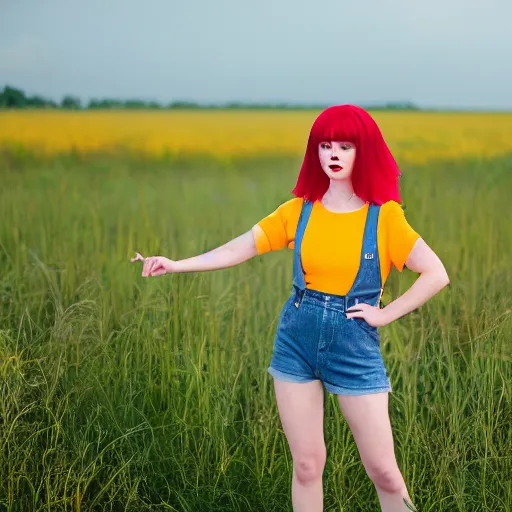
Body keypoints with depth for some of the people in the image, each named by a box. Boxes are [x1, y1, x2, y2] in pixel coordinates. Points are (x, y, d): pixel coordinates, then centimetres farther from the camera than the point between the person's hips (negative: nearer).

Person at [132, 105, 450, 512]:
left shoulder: (384, 216, -7)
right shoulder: (300, 210, 2)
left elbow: (437, 275, -8)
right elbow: (239, 249, 1)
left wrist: (385, 314, -9)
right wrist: (176, 265, -7)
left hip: (355, 346, -2)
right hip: (296, 341, 3)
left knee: (383, 470, 1)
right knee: (307, 464, 6)